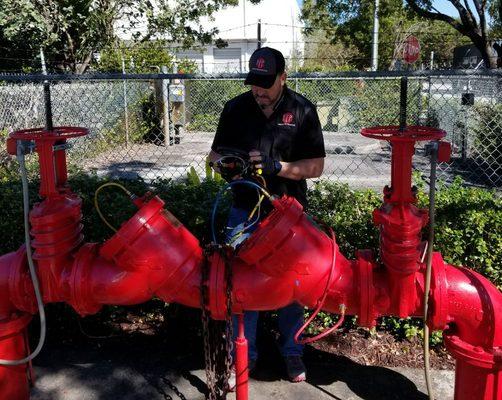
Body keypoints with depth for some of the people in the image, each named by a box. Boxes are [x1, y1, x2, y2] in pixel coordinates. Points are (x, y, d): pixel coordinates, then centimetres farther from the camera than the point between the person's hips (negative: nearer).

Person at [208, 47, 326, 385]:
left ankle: (292, 351, 32)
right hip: (245, 211, 2)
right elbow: (215, 154, 7)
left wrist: (277, 166, -23)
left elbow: (316, 166, -7)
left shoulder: (303, 110, -6)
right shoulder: (236, 108, 0)